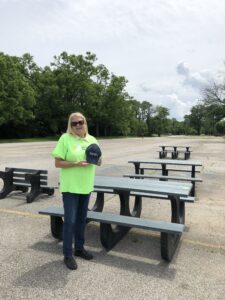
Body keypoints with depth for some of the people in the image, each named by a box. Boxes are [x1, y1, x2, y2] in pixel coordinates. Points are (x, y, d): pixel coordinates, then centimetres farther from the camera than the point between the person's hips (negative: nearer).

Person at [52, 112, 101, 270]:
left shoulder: (92, 139, 5)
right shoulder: (65, 138, -10)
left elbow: (98, 162, 11)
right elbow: (58, 163, -12)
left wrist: (98, 160, -12)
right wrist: (76, 164, -24)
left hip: (86, 186, 5)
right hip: (70, 187, -5)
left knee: (81, 219, 17)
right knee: (70, 220, 1)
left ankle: (79, 248, 35)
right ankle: (68, 255, 19)